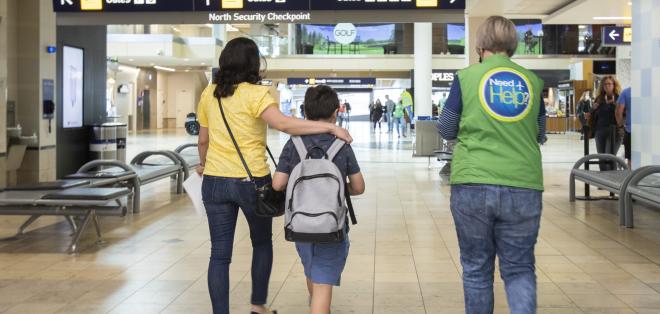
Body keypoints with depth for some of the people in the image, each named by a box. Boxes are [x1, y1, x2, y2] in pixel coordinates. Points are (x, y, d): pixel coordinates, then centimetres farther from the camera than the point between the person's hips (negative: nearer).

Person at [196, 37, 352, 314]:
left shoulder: (209, 94, 4)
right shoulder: (254, 94, -12)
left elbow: (203, 140, 13)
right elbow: (284, 124, -28)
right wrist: (330, 127, -26)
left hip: (215, 182, 4)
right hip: (252, 181, -3)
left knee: (219, 254, 7)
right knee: (262, 243, 20)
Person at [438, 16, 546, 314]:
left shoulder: (467, 76, 1)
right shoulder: (532, 80, 8)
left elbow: (446, 130, 9)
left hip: (473, 185, -1)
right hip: (524, 188, 2)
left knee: (476, 269, 13)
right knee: (519, 268, 11)